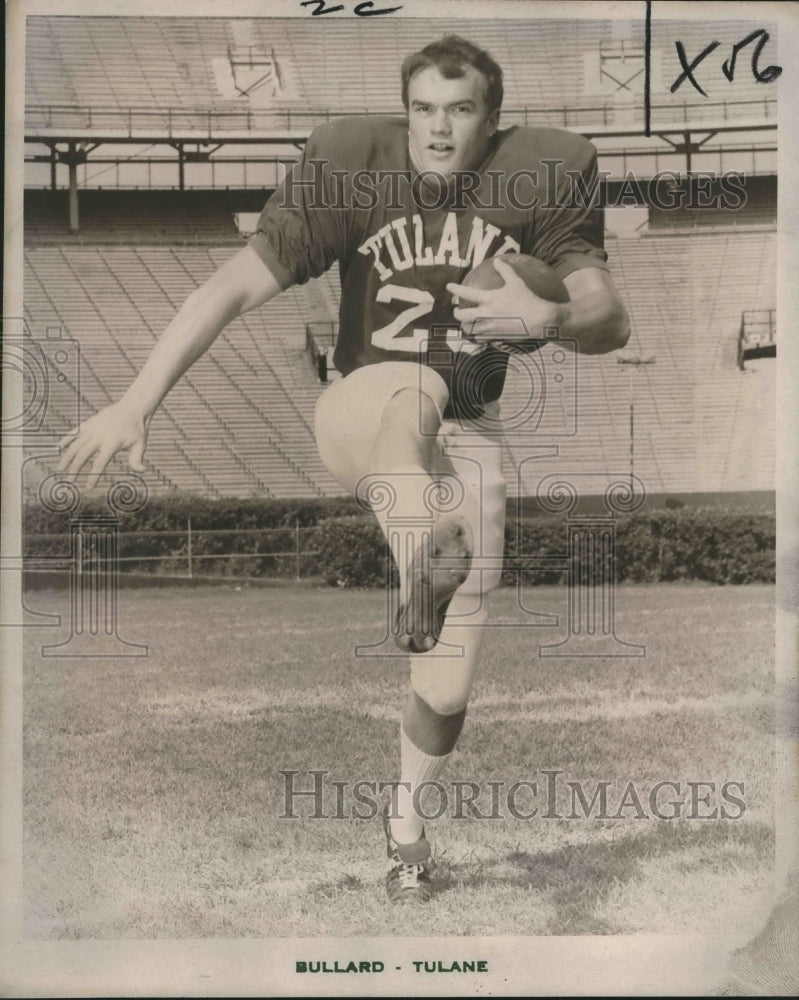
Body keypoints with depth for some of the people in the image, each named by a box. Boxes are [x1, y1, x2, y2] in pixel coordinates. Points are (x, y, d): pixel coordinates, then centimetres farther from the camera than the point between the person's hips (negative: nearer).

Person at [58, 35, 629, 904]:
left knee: (451, 679, -3)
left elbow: (610, 323, -11)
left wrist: (550, 317, -35)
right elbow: (234, 288, -17)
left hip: (466, 440, 2)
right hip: (359, 420, -1)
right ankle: (423, 563, -63)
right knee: (404, 388, -40)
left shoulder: (540, 179, -9)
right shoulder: (352, 167, -12)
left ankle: (406, 810, 25)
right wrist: (134, 405, -24)